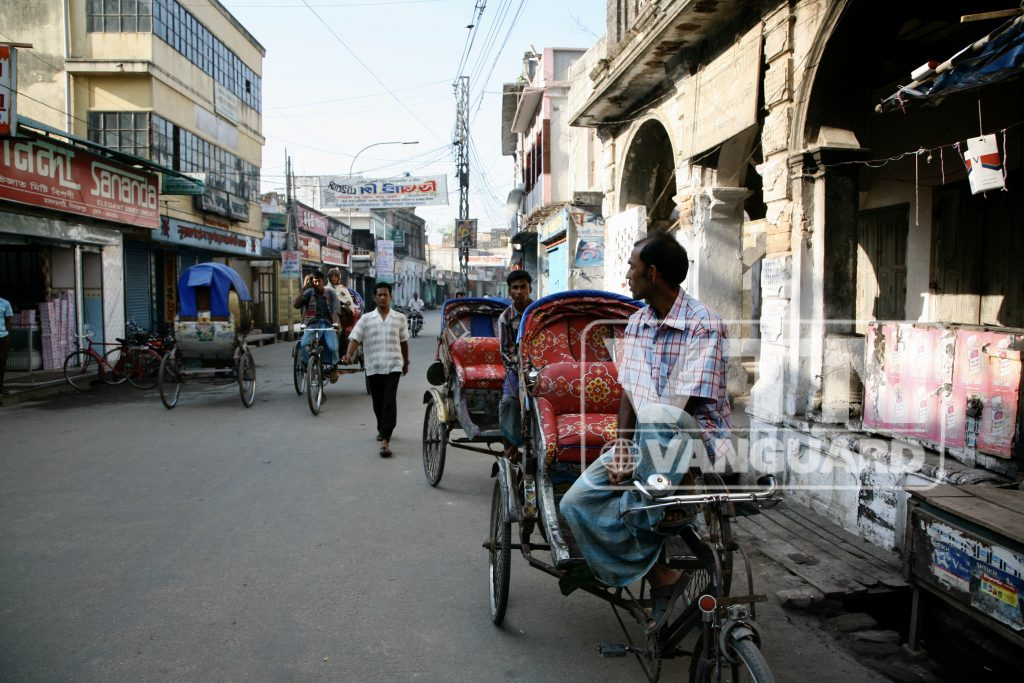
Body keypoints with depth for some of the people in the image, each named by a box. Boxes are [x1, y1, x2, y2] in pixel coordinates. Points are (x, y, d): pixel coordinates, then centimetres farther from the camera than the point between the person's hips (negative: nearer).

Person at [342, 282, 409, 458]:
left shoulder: (399, 318, 4)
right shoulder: (366, 319, 3)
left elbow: (404, 342, 13)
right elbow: (355, 338, -5)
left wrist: (406, 362, 19)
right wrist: (349, 354, -22)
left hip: (393, 366, -2)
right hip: (373, 367, 2)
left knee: (390, 402, -12)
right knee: (378, 402, 15)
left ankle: (385, 440, -15)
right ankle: (382, 429, 40)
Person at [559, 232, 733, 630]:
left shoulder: (704, 326, -13)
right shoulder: (637, 323, 11)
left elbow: (681, 407, -19)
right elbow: (628, 393, 10)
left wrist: (635, 458, -18)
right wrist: (621, 447, -6)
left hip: (698, 436, -7)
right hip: (645, 439, 7)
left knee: (655, 415, -41)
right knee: (576, 504, -11)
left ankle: (645, 516, -18)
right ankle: (661, 577, -1)